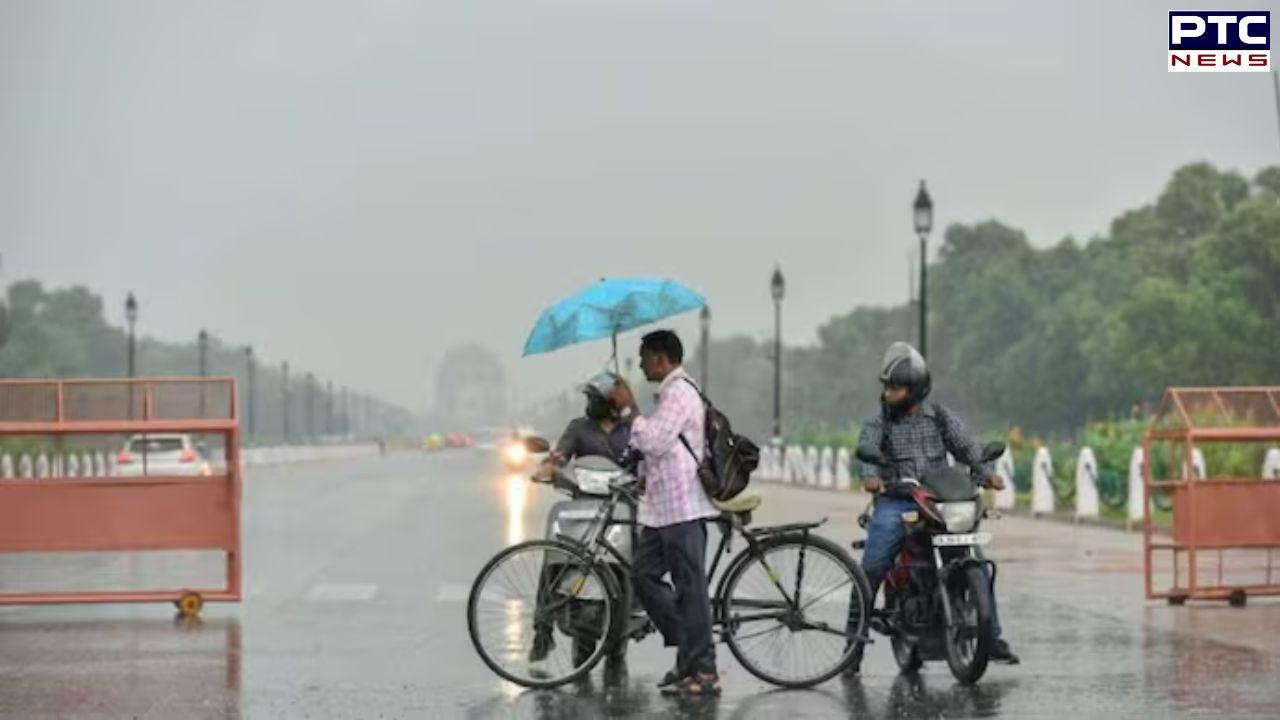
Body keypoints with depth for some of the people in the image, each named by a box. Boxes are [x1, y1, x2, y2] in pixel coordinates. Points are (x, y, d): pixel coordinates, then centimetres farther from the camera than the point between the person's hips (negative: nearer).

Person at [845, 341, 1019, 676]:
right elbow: (866, 449, -13)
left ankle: (993, 638, 2)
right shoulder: (878, 423, 5)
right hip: (894, 505, -1)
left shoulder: (942, 418, 11)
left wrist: (986, 472, -20)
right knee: (870, 572, -14)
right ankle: (854, 646, -4)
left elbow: (965, 446, 0)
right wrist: (870, 476, -35)